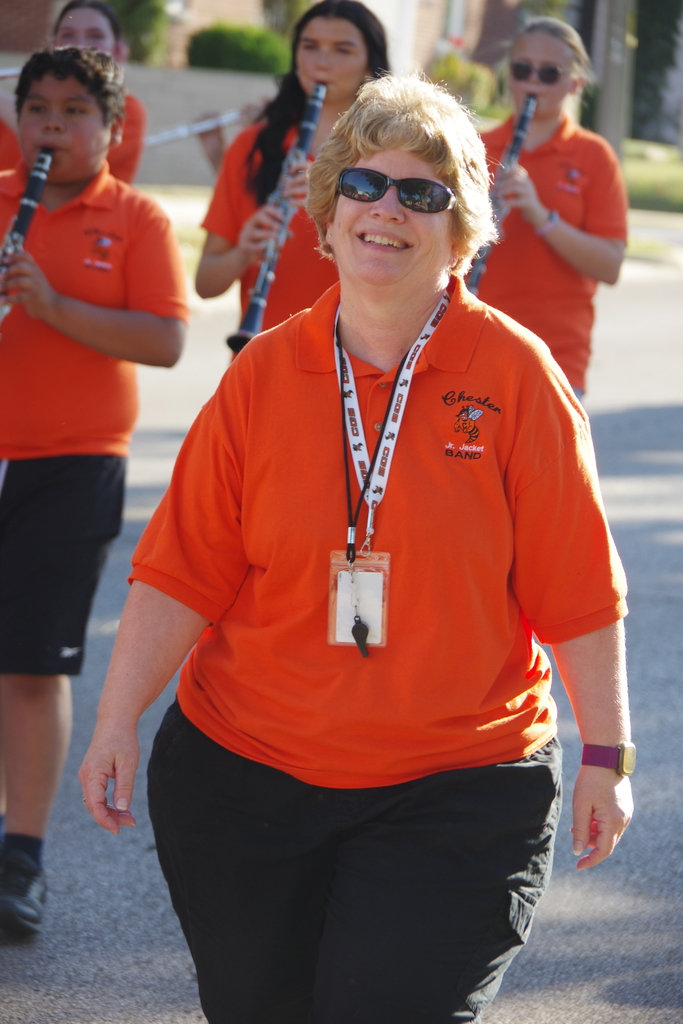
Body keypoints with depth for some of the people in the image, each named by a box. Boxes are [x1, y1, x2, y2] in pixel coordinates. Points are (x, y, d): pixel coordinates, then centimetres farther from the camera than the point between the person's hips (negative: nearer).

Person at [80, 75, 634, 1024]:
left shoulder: (515, 373, -5)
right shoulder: (263, 374, 2)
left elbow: (577, 591, -4)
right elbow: (183, 570, 2)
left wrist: (606, 756, -3)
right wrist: (117, 721, -5)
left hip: (455, 795, -3)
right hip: (244, 769, 3)